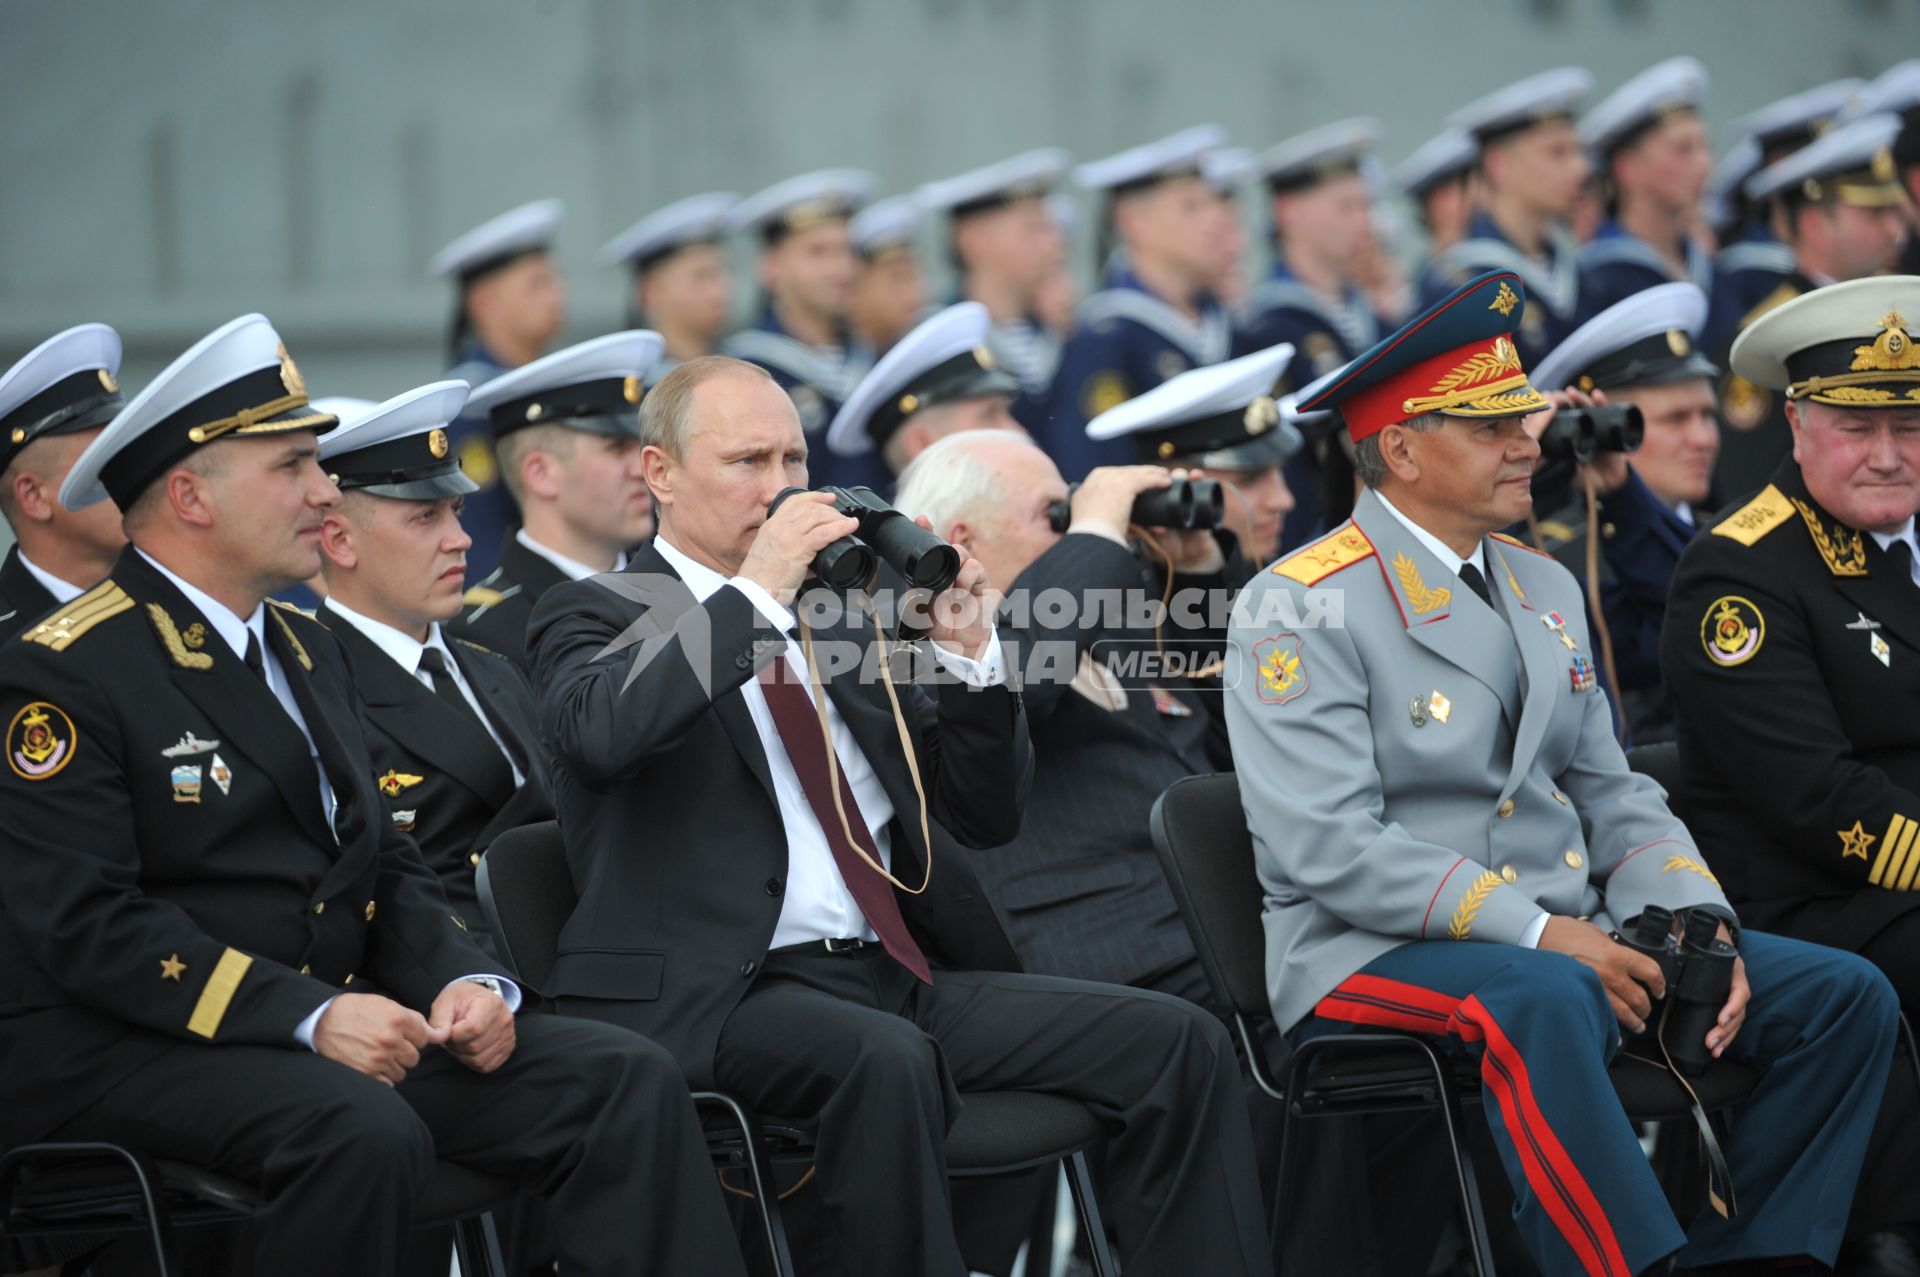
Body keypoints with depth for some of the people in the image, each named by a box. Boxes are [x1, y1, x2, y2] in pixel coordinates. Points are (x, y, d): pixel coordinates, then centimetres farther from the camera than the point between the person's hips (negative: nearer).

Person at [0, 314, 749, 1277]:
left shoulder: (308, 655, 19)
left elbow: (387, 871, 19)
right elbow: (87, 923, -18)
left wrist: (465, 981, -3)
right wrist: (307, 1013, -26)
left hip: (334, 1023, 8)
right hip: (119, 1048, -8)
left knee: (627, 1083, -10)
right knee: (366, 1134, -37)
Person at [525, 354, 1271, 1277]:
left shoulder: (836, 620, 22)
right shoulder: (595, 618, 7)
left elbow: (988, 817, 20)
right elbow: (601, 731, -20)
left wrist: (965, 650, 5)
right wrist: (757, 591, -17)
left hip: (902, 977, 6)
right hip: (723, 993, -6)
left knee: (1178, 1044, -12)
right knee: (889, 1060, -38)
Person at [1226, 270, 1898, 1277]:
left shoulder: (1545, 589, 16)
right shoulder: (1300, 609, -9)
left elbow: (1612, 797, 17)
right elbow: (1330, 846, -18)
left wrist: (1696, 921, -4)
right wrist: (1539, 933, -23)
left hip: (1561, 941, 8)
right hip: (1375, 957, -8)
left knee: (1845, 995, -8)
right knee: (1545, 998, -41)